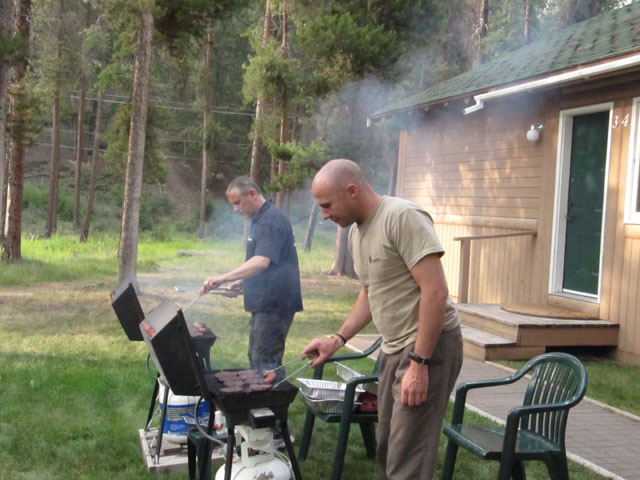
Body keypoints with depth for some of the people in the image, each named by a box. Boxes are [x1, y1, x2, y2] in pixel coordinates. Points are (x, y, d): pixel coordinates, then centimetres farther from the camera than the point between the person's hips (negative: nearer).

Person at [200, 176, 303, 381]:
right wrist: (240, 284, 11)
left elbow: (261, 262, -31)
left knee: (266, 363, -9)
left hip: (274, 304, -11)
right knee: (255, 359, 16)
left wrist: (223, 278, -36)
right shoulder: (259, 219, 17)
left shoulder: (271, 220, -17)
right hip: (264, 304, 11)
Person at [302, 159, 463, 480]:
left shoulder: (402, 217, -18)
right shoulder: (356, 231, 11)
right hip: (394, 346, 9)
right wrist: (338, 339, 12)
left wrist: (419, 363, -23)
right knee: (387, 450, 15)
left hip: (429, 345, -9)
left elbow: (435, 291, -22)